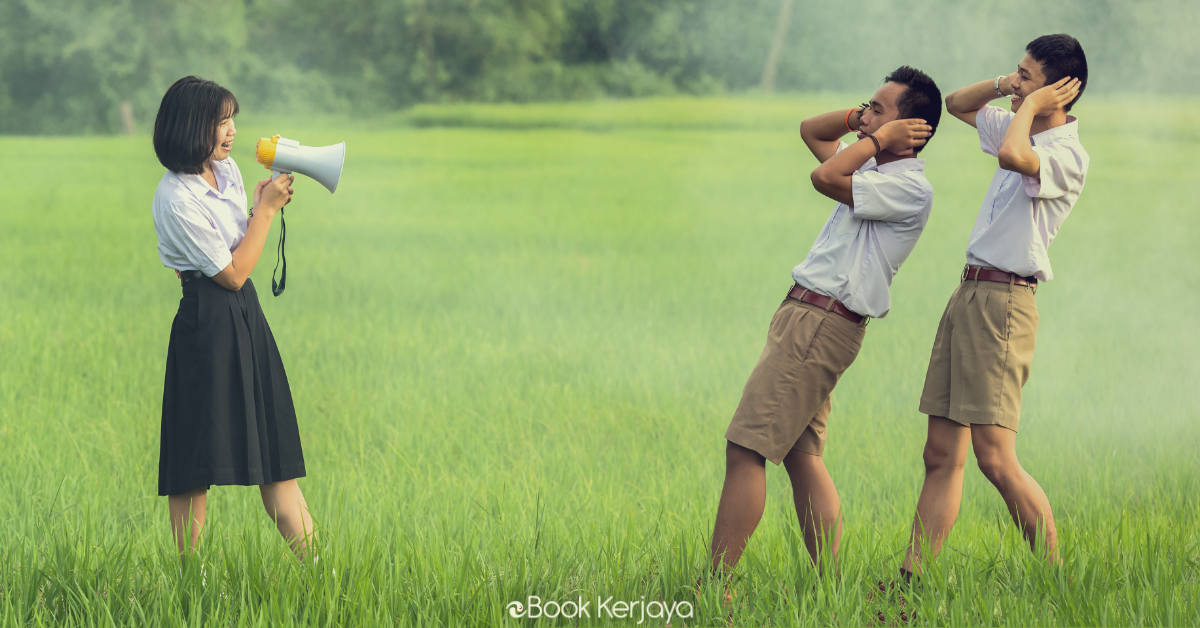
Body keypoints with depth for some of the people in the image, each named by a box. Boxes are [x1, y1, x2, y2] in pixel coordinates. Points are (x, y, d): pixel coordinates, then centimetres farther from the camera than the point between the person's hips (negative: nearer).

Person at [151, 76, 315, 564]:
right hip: (208, 326, -8)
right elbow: (232, 273, -13)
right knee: (197, 463, -2)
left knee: (274, 448, 7)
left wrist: (265, 206, 9)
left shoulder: (227, 170, 9)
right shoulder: (176, 199, -17)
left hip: (247, 319, 9)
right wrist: (266, 209, -9)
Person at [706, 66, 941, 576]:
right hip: (807, 319, 10)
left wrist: (879, 137, -8)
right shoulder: (875, 169, 17)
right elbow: (810, 132, 30)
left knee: (745, 449, -12)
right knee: (802, 456, 8)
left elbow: (825, 177, -22)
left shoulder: (911, 188, -12)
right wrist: (859, 120, 13)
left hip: (822, 324, -10)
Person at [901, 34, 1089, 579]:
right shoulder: (1022, 130, 15)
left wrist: (1029, 105, -15)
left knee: (995, 458, -13)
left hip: (1003, 302, -9)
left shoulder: (1067, 155, -13)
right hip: (969, 292, 9)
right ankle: (911, 582, 6)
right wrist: (1003, 86, 11)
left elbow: (1013, 156, -34)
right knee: (942, 454, 6)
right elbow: (956, 104, 30)